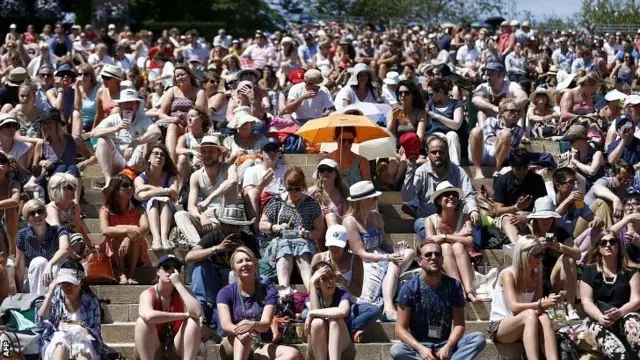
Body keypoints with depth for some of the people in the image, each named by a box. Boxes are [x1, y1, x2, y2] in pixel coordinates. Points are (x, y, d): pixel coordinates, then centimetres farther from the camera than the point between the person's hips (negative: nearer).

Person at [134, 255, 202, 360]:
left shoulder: (181, 293, -6)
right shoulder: (148, 294, -13)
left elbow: (197, 313, -29)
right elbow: (148, 316, -38)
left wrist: (178, 284, -27)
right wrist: (184, 315, -29)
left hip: (176, 347, 2)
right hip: (153, 347, -2)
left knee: (193, 321, -23)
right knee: (142, 321, -29)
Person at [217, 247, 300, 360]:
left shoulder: (268, 291, 1)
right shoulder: (225, 293, 0)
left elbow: (265, 324, -14)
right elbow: (225, 324, -17)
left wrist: (253, 325, -39)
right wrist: (238, 330, -42)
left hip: (260, 347, 2)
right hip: (233, 348, -2)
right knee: (244, 335, -36)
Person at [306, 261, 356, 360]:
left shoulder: (342, 294, -9)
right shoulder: (311, 298, 0)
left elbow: (343, 311, -33)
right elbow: (315, 311, -24)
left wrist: (311, 313, -28)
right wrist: (312, 284, -22)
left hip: (342, 350, -2)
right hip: (319, 349, 2)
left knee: (335, 320, -30)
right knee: (317, 322, -28)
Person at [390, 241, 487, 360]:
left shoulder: (453, 285, 0)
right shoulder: (410, 288, -7)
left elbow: (459, 324, -3)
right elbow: (400, 328, -9)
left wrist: (448, 347, -22)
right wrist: (421, 349, -26)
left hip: (446, 345, 2)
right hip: (419, 345, -2)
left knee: (479, 338, -23)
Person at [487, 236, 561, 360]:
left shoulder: (536, 275, 2)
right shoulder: (508, 275, -15)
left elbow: (537, 303, -1)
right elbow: (514, 307, -27)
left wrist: (546, 303, -24)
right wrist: (540, 305, -38)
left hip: (523, 326, 5)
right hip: (499, 327, -5)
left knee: (544, 318, -29)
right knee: (530, 315, -35)